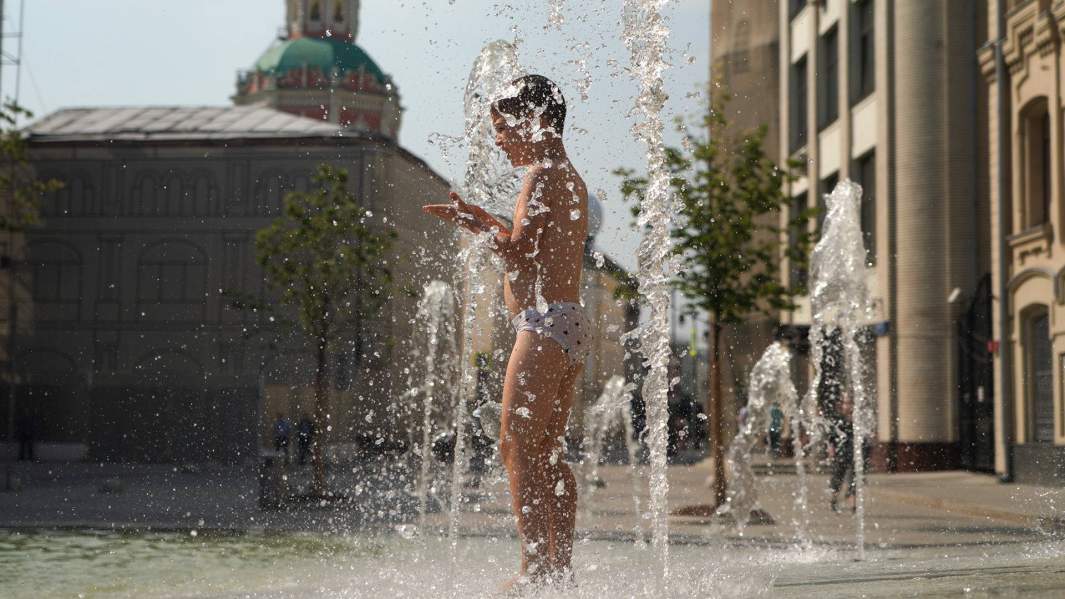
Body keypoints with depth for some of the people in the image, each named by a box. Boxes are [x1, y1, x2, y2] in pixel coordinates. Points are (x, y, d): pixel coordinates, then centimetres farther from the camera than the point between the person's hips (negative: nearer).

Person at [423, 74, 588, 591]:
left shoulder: (541, 175, -9)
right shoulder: (572, 179, 20)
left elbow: (519, 252, -18)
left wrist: (478, 226, -2)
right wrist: (486, 222, 21)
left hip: (545, 324, -10)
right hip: (574, 323, 10)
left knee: (518, 449, -10)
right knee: (548, 454, 11)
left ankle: (534, 572, -13)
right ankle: (559, 571, 13)